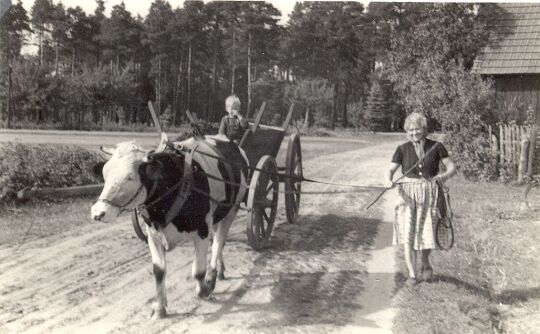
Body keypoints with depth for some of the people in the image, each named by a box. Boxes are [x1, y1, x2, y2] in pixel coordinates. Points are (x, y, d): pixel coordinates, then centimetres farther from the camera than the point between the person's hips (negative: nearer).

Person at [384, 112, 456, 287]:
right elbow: (391, 170, 2)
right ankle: (412, 275, 3)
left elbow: (452, 167, 6)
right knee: (408, 233, -6)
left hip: (429, 194, 0)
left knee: (427, 234, -1)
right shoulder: (403, 149, 4)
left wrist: (444, 175, -15)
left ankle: (425, 263, 32)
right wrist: (388, 180, -20)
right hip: (408, 193, 1)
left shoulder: (436, 147, 2)